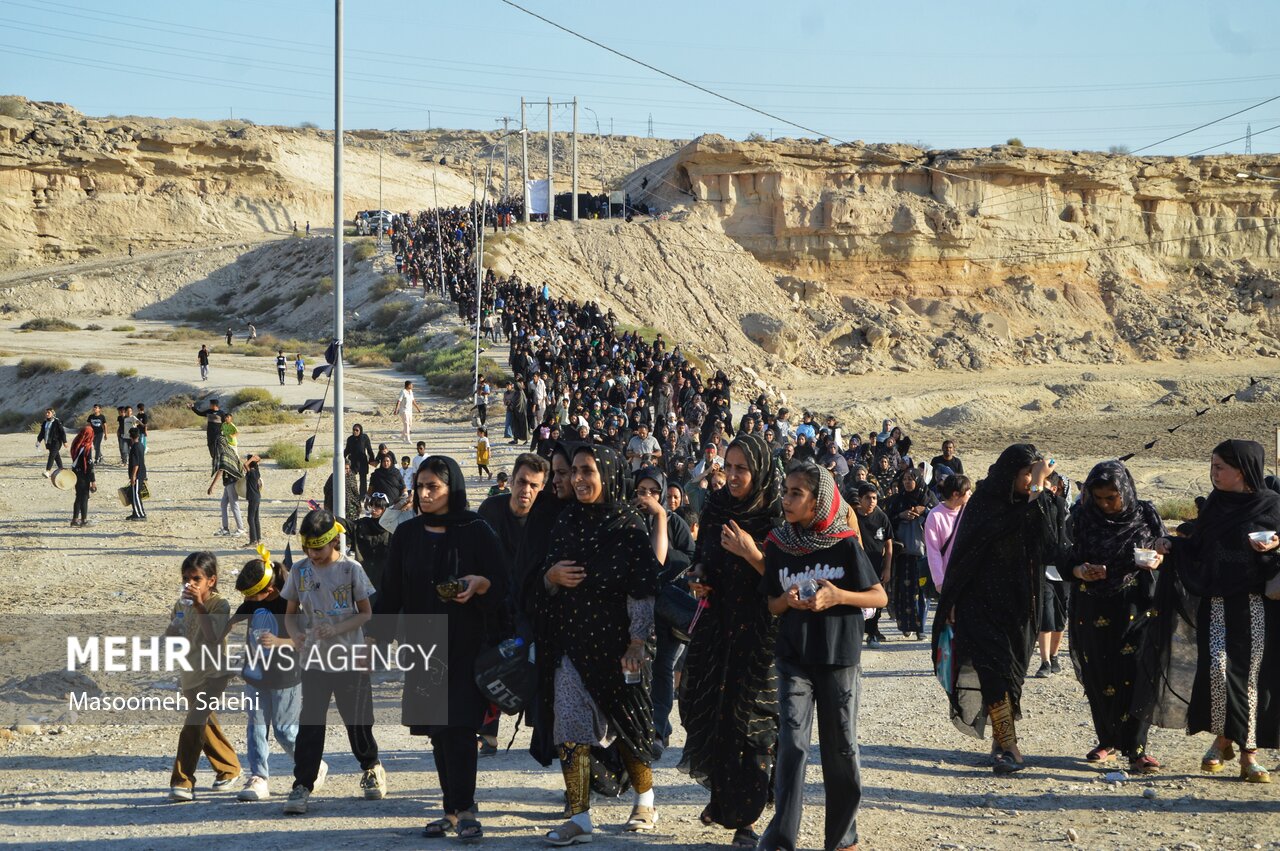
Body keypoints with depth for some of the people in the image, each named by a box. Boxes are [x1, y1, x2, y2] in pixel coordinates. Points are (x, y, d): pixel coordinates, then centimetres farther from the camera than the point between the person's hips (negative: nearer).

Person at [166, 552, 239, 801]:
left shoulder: (219, 605, -13)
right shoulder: (181, 605, 6)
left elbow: (214, 636, -28)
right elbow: (169, 638, 13)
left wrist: (200, 607, -33)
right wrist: (173, 631, -11)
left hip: (212, 674, -7)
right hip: (190, 675, 7)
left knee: (194, 724, -19)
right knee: (206, 725, 19)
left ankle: (182, 781, -19)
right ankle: (229, 768, 38)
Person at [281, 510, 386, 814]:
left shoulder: (351, 570, -7)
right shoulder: (300, 572, 2)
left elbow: (366, 613, -3)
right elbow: (291, 612, 10)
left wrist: (335, 629, -19)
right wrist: (295, 633, -13)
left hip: (350, 661, -2)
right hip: (314, 661, 2)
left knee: (358, 721, 7)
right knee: (309, 723, -4)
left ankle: (371, 768, 32)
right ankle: (302, 784, 0)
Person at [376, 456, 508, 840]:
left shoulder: (475, 531, -2)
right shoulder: (406, 534, 10)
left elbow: (501, 581, -3)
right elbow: (391, 593, 13)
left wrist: (479, 584, -24)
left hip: (466, 646, -4)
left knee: (458, 728, -12)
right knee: (439, 732, 6)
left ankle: (463, 811, -9)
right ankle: (454, 810, 12)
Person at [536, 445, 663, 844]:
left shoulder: (629, 527, -7)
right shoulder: (566, 523, 8)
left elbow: (642, 591, -10)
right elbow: (548, 584, 15)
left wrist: (636, 643, -15)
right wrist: (552, 576, -8)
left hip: (613, 642, -4)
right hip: (571, 642, 4)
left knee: (625, 722, 8)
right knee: (570, 729, -2)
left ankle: (645, 803, 27)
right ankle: (579, 818, 0)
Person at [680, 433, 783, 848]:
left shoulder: (778, 516, -10)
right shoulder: (715, 507, 6)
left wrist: (751, 553, -22)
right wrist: (698, 577, 0)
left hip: (759, 631, -5)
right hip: (716, 625, 5)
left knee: (751, 720, -4)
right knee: (707, 711, 5)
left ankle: (746, 817, 3)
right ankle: (722, 794, 27)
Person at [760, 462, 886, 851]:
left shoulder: (845, 543, -7)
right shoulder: (778, 545, 1)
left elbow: (880, 597, -3)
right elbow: (771, 604, 9)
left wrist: (838, 596, -18)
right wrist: (789, 601, -13)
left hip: (839, 658, -1)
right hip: (794, 658, 1)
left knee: (841, 747, 7)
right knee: (792, 745, -7)